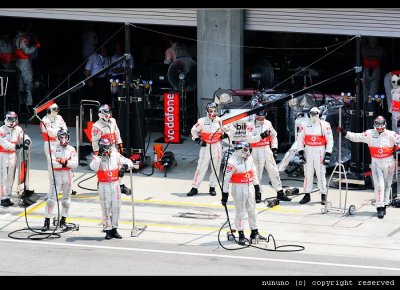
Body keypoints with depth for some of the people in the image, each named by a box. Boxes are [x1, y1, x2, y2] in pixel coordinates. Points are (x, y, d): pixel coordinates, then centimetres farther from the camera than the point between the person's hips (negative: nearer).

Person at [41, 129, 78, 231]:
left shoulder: (71, 149, 5)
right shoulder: (53, 148, -2)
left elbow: (75, 164, -6)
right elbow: (51, 163, -13)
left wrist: (65, 162, -19)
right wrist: (63, 163, -14)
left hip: (67, 176, 3)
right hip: (56, 175, -3)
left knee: (66, 199, 11)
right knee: (51, 199, -10)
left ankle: (63, 221, 24)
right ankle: (47, 222, -8)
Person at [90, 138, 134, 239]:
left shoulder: (116, 155, 6)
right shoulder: (97, 157, -3)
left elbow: (129, 162, 8)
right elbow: (93, 167, -23)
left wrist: (125, 166, -13)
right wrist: (100, 156, -22)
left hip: (115, 184, 3)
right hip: (103, 186, -3)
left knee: (116, 207, 5)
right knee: (106, 208, -1)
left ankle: (114, 229, 16)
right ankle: (108, 230, 5)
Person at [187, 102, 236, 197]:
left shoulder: (221, 121, -1)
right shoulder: (202, 121, -2)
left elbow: (232, 129, 10)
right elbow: (194, 130, 12)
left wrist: (225, 135, -1)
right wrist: (198, 140, 2)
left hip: (217, 147, 1)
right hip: (205, 146, -1)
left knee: (216, 167, 6)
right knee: (201, 167, -3)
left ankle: (212, 187, 17)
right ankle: (194, 188, 0)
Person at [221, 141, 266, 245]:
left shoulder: (249, 158, 5)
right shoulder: (233, 161, -17)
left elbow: (254, 173, 16)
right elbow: (226, 178, -15)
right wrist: (224, 194, -15)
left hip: (250, 187, 7)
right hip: (239, 189, -7)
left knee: (252, 211, 14)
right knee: (240, 212, -1)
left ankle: (255, 233, 25)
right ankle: (241, 235, 8)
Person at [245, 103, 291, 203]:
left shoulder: (268, 123, 9)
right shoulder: (250, 125, -5)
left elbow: (274, 137, 15)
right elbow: (248, 138, -16)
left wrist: (274, 149, 8)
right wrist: (261, 136, -24)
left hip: (267, 150, 4)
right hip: (256, 152, -4)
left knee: (274, 171, 4)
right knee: (257, 173, 1)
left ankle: (280, 193, 7)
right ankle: (257, 194, 11)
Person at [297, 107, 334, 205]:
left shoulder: (325, 125, -3)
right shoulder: (305, 124, 3)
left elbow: (330, 140, -1)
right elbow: (300, 139, 7)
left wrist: (328, 155, -5)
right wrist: (300, 152, 0)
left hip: (320, 152, -2)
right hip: (308, 151, 2)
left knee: (321, 174, -1)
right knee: (308, 174, 6)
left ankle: (323, 196, 7)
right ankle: (307, 195, 13)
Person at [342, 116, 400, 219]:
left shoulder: (391, 135, -4)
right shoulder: (370, 134, 0)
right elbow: (356, 137, 1)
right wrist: (345, 133, -7)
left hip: (388, 163, 0)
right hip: (376, 163, 0)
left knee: (387, 185, 11)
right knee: (378, 185, -8)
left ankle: (384, 205, 25)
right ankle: (380, 208, -9)